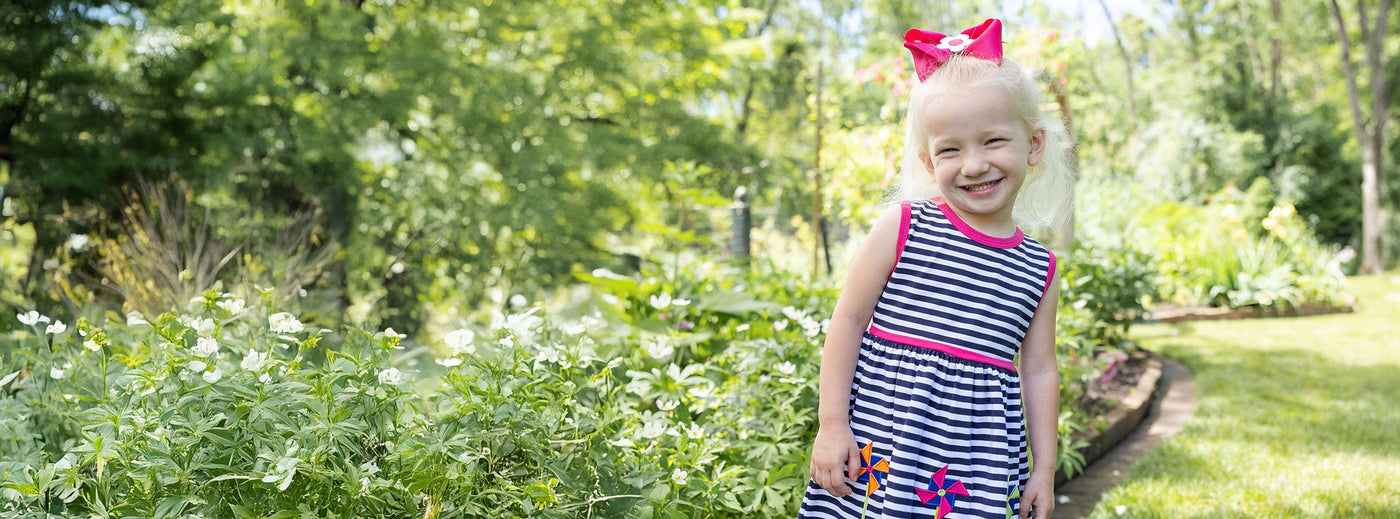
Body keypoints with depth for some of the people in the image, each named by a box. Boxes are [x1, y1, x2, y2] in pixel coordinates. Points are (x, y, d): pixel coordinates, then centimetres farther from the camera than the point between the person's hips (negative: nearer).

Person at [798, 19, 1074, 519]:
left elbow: (1038, 372, 13)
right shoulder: (904, 226, -3)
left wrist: (1044, 468, 12)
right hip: (877, 449, -2)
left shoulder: (1040, 270, 6)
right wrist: (831, 424, -3)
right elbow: (848, 318, 0)